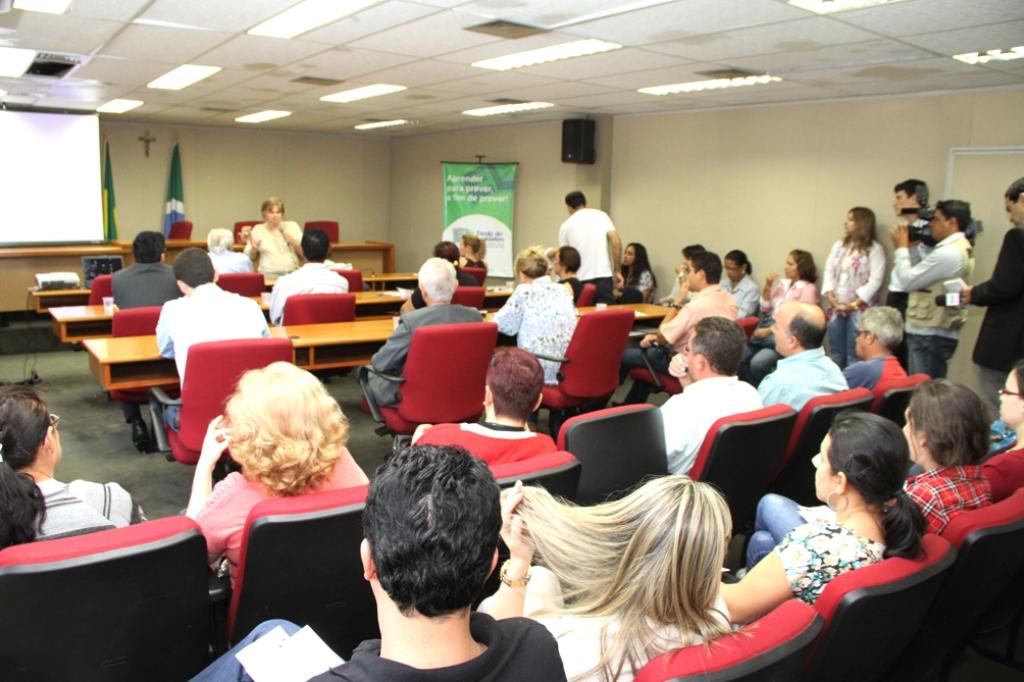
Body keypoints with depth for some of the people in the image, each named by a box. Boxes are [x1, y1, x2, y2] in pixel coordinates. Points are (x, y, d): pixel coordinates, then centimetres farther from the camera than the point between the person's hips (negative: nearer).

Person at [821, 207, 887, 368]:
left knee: (854, 357, -3)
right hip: (836, 308, 5)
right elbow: (829, 272, 8)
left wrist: (854, 304, -15)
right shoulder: (839, 245, 14)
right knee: (835, 355, 10)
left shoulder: (874, 249, -4)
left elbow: (875, 281, -11)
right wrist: (831, 298, -6)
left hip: (859, 310, -5)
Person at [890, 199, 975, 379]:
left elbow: (907, 281, -17)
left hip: (928, 335, -10)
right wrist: (921, 245, 7)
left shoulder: (948, 253, -19)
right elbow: (920, 274, 14)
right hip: (942, 332, 10)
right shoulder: (962, 248, 15)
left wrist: (901, 248, -6)